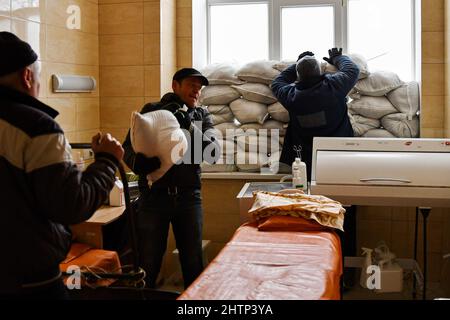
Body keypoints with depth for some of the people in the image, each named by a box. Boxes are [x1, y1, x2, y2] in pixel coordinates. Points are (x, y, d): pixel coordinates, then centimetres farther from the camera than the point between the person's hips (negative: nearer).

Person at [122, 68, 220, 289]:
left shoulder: (202, 116, 10)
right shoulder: (151, 111, 4)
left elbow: (213, 153, -6)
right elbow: (128, 149, -2)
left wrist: (190, 129, -21)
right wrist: (140, 162, -24)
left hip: (188, 196, 2)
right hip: (154, 194, -2)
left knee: (194, 262, 7)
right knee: (148, 262, 2)